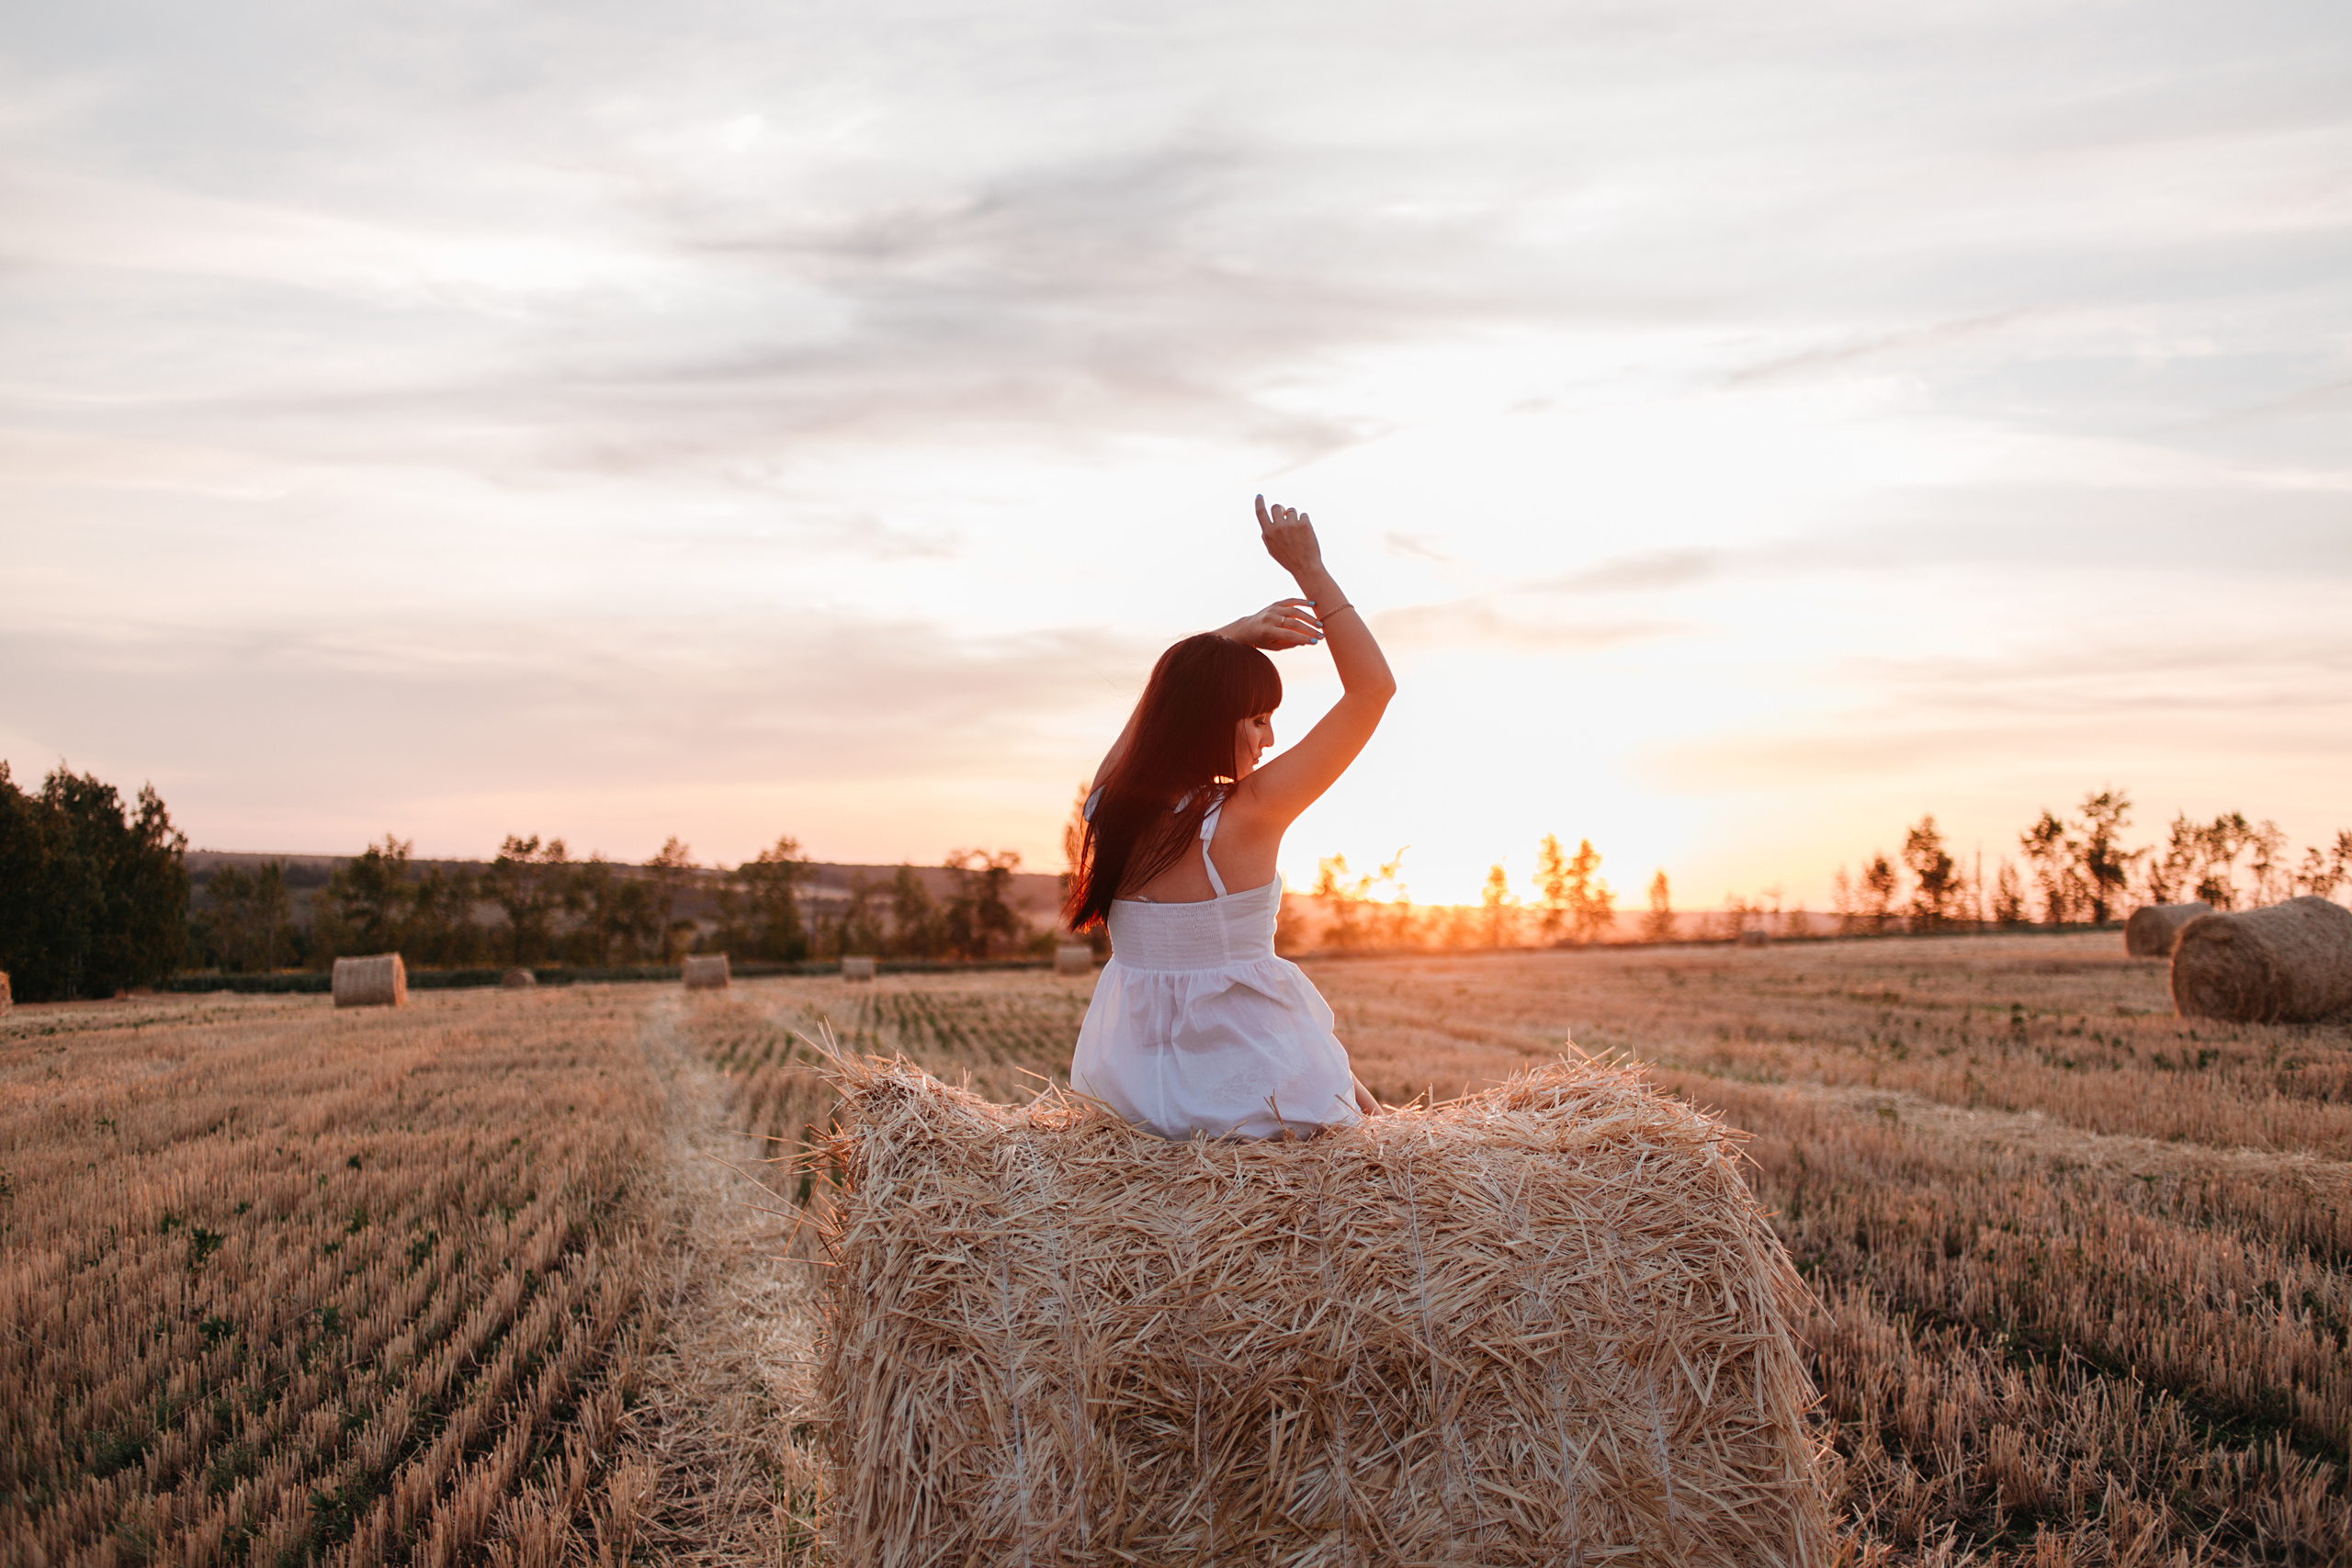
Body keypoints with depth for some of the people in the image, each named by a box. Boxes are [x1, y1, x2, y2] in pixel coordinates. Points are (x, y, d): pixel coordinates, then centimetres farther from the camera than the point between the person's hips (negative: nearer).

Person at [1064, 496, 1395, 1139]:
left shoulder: (1112, 800, -7)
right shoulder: (1249, 815, -23)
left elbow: (1170, 688, 15)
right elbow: (1373, 687, -16)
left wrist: (1240, 632, 6)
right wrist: (1308, 568, -12)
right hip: (1252, 1098, -6)